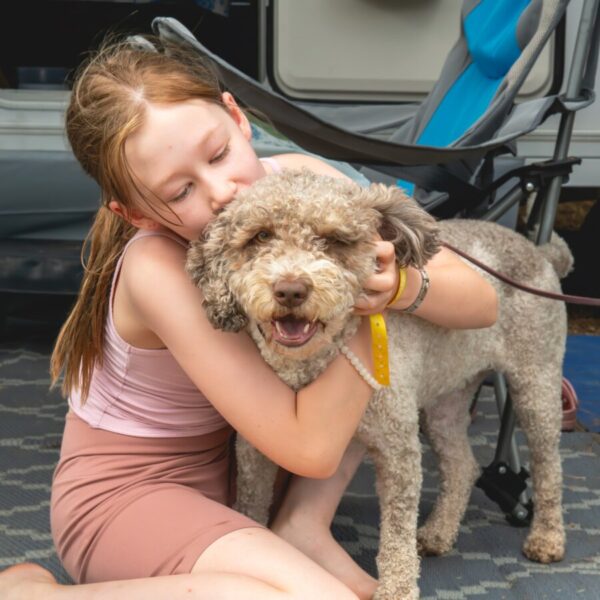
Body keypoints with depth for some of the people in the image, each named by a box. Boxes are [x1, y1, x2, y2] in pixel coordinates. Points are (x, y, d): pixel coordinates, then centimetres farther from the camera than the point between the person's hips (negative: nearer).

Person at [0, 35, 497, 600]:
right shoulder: (157, 271, -31)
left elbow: (481, 301, -13)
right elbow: (311, 448, -30)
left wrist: (399, 284, -33)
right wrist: (367, 307, -29)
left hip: (231, 458, 6)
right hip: (126, 491, -6)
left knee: (414, 334, -2)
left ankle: (302, 523, -1)